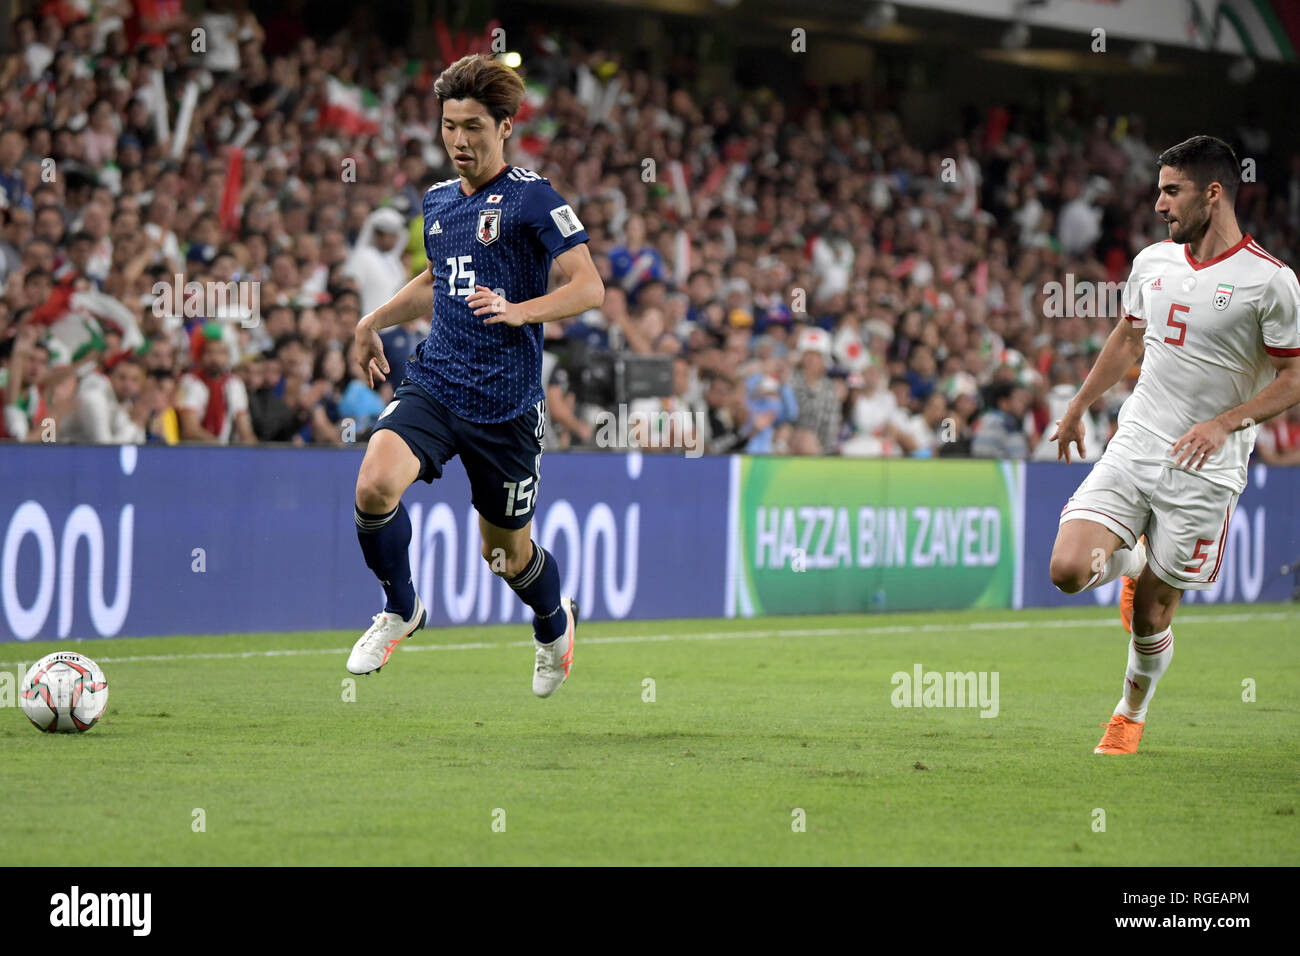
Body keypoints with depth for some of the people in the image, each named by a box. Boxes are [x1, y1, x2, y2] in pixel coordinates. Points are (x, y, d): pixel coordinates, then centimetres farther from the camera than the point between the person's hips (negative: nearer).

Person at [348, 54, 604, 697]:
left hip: (505, 402, -4)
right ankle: (400, 611, 3)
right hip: (433, 383, 4)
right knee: (374, 486, -24)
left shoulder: (532, 197, -8)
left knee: (507, 553, 9)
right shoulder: (437, 200, 12)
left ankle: (555, 625, 44)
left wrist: (520, 311, -28)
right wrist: (375, 320, 23)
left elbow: (590, 287, -14)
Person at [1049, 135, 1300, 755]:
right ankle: (1133, 561, 23)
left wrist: (1223, 423, -19)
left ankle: (1131, 715, 29)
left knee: (1152, 610, 2)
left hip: (1203, 472, -4)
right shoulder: (1153, 262, 7)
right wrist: (1077, 408, 28)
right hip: (1132, 448, 4)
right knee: (1068, 570, -13)